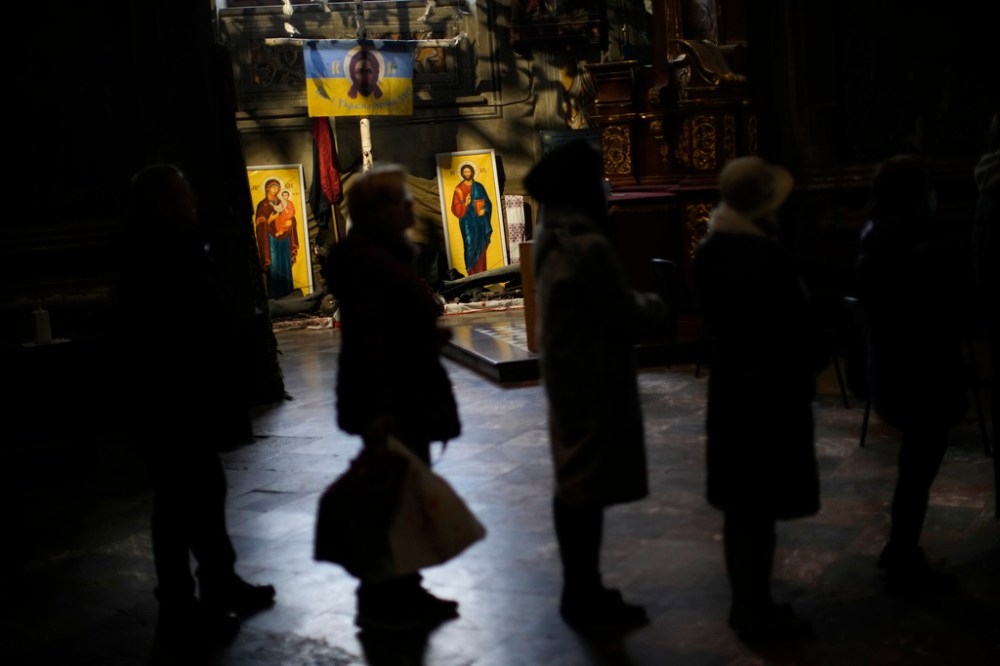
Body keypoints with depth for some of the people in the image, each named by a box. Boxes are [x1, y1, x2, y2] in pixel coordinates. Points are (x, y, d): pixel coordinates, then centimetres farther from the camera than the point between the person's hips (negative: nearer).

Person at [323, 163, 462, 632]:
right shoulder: (362, 260, -18)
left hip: (408, 396, 10)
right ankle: (381, 603, 8)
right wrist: (379, 408, -28)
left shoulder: (388, 254, 13)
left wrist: (430, 335, 8)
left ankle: (404, 592, 27)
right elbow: (365, 338, -25)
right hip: (388, 401, -10)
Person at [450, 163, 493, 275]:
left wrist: (484, 210, -8)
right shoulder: (459, 189, 1)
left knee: (481, 246, 2)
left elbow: (487, 202, 12)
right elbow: (455, 207, -3)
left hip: (480, 220, 3)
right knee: (470, 246, -8)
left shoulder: (479, 186, 9)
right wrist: (465, 204, -20)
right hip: (467, 221, -3)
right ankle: (472, 273, -5)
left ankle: (481, 273, 7)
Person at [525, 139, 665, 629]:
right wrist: (654, 306, 4)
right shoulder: (590, 247, -21)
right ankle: (586, 597, 7)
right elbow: (629, 320, -15)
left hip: (565, 377, 10)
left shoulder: (552, 243, 8)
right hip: (595, 381, -10)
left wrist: (635, 303, 9)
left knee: (573, 481, 15)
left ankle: (578, 588, 26)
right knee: (590, 486, -2)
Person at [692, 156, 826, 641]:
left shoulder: (709, 253, 2)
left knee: (739, 505, 16)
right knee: (761, 507, 2)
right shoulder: (769, 259, -23)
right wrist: (815, 360, 1)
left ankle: (745, 603, 28)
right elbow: (799, 325, -17)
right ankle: (756, 612, 13)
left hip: (730, 386, 8)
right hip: (772, 390, -8)